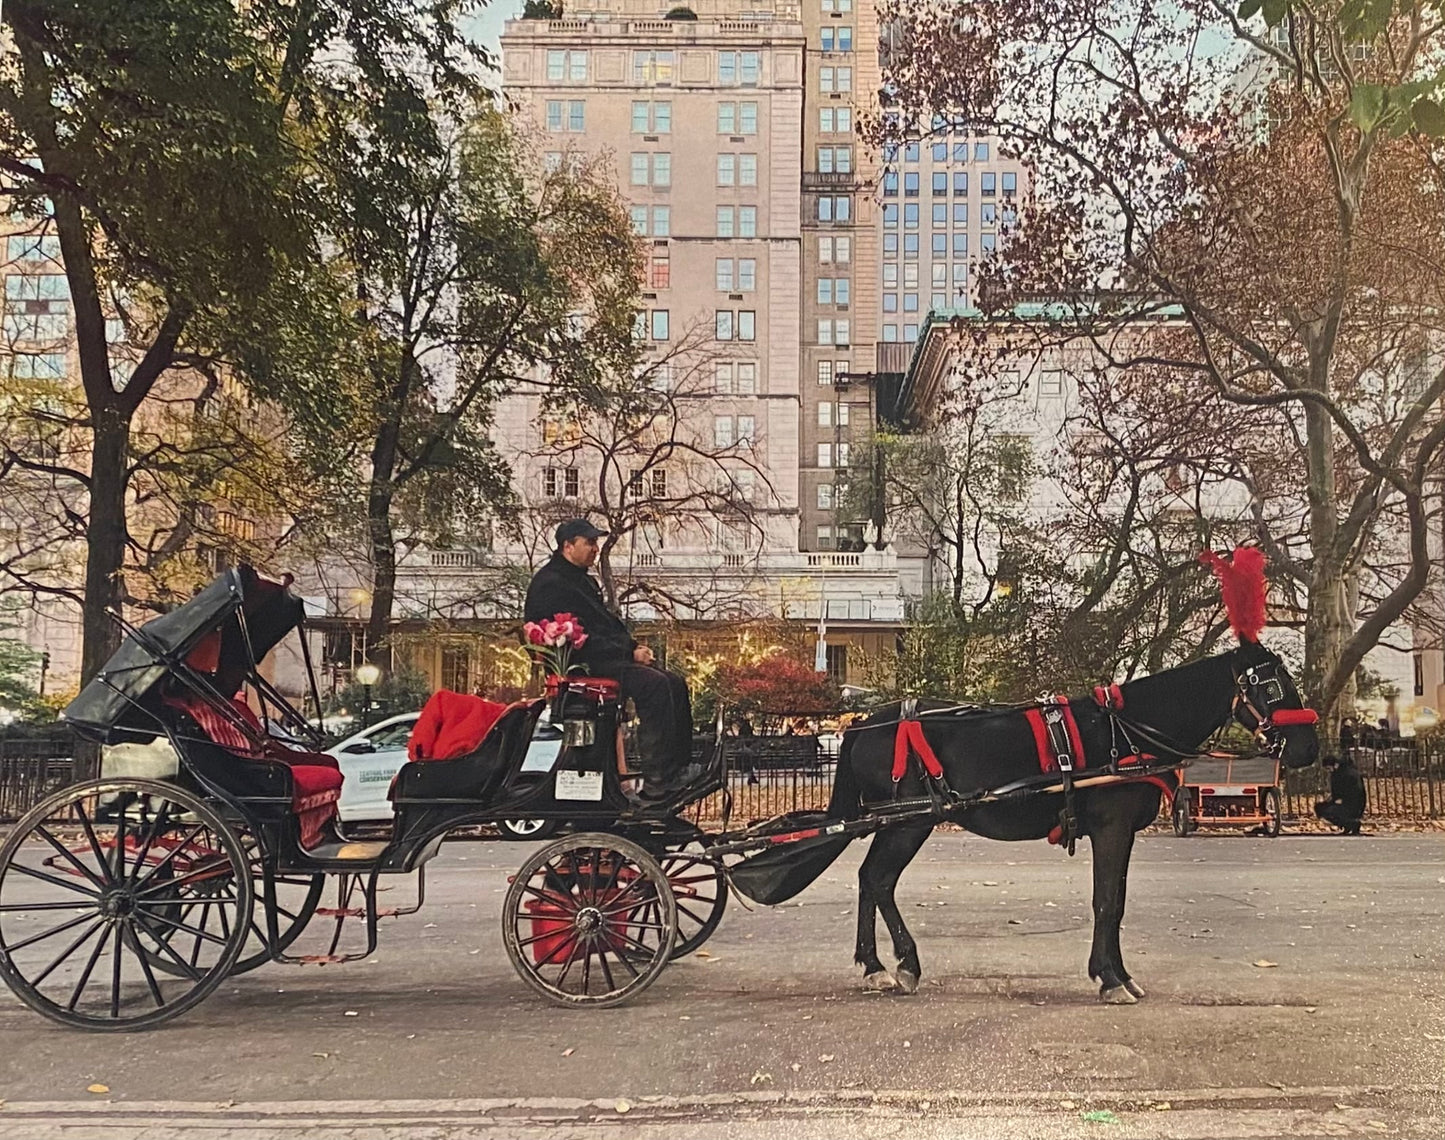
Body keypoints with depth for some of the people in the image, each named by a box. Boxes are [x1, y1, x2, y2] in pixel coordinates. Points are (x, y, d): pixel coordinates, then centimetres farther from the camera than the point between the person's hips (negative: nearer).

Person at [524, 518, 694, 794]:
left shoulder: (584, 580, 22)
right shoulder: (549, 585, -12)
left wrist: (635, 647, 5)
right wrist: (629, 653, -17)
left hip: (610, 658, 11)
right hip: (580, 666, -11)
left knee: (675, 684, 1)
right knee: (654, 684, -27)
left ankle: (679, 768, 1)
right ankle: (656, 777, -28)